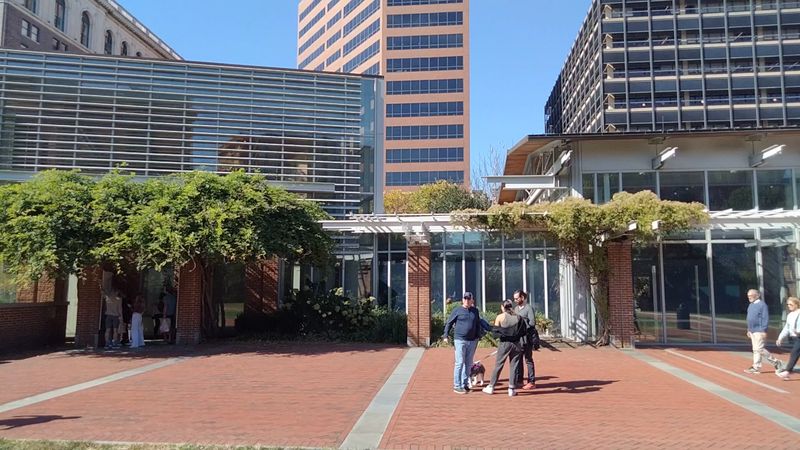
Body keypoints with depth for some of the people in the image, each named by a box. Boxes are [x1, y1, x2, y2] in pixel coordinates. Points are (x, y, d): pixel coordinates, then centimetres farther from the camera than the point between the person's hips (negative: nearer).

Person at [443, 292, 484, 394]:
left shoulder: (475, 311, 10)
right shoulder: (457, 310, -2)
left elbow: (478, 325, 18)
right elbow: (449, 323, 1)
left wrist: (478, 337, 12)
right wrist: (446, 335, -6)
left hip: (472, 341, 5)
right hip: (460, 340, -5)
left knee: (468, 364, 11)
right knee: (460, 363, -6)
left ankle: (465, 384, 22)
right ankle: (457, 386, 0)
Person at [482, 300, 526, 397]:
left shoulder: (500, 317, -2)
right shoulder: (519, 317, 3)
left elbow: (496, 331, -4)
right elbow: (524, 331, 3)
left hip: (504, 343, -1)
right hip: (516, 344, 1)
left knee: (498, 365, 6)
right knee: (514, 367, 6)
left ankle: (491, 387, 13)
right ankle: (512, 389, 7)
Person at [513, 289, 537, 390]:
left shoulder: (529, 308, -8)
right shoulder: (516, 308, 16)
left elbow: (532, 323, -16)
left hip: (526, 337, -8)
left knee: (528, 360, -2)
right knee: (518, 359, 11)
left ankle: (531, 382, 4)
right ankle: (518, 381, 20)